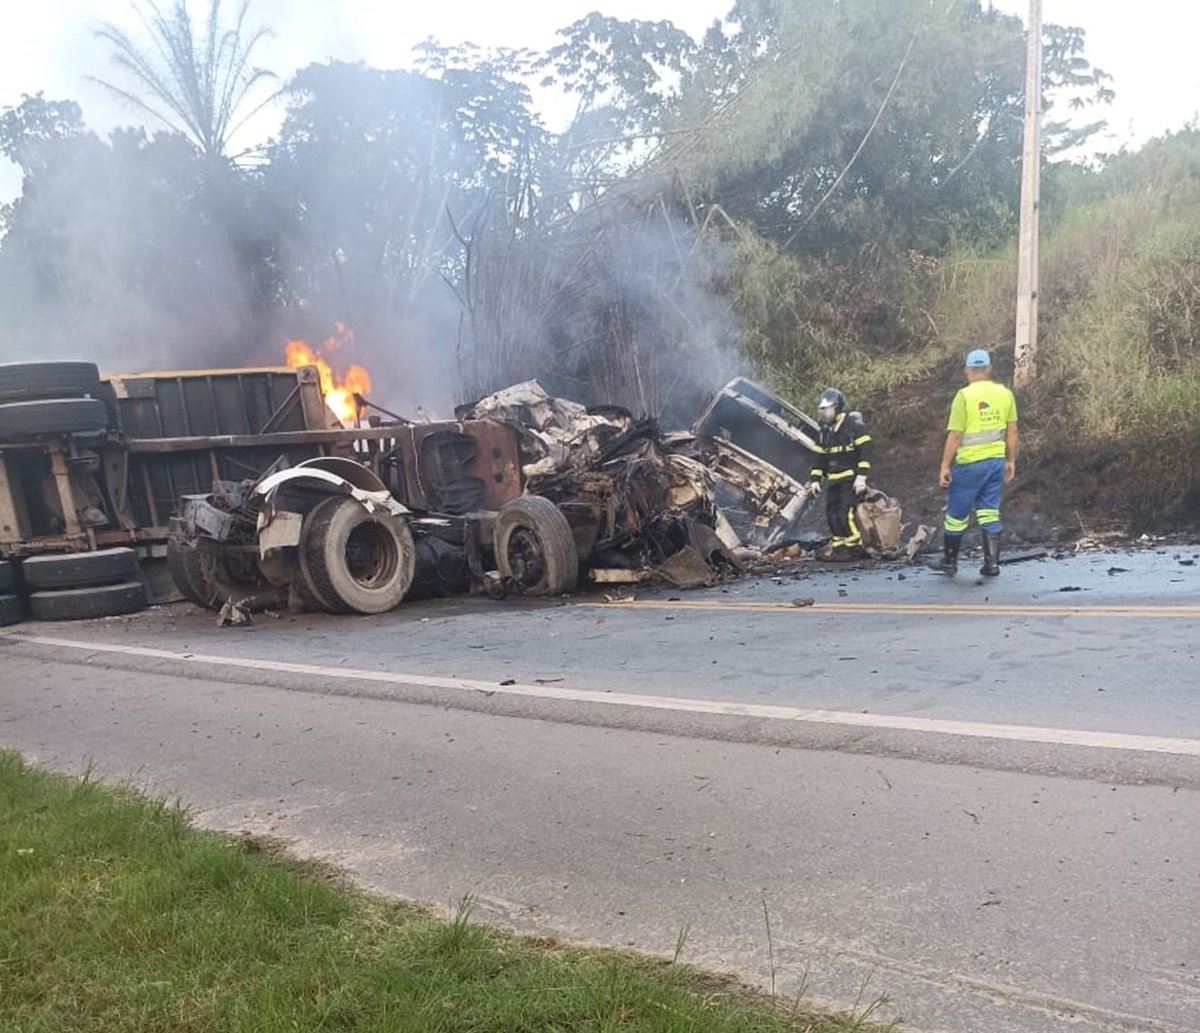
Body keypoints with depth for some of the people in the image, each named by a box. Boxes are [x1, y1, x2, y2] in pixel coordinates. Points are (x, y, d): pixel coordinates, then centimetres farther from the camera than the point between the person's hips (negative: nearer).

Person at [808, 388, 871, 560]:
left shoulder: (854, 426, -10)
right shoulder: (824, 431, 13)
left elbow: (865, 452, -13)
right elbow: (819, 457, 17)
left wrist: (861, 476, -19)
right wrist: (815, 480, 11)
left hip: (850, 479, -8)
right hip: (833, 480, 8)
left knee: (846, 513, -15)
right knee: (832, 514, 6)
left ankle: (854, 547, -7)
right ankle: (838, 547, 14)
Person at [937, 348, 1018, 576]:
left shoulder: (964, 396, -13)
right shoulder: (1005, 394, 2)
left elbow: (955, 435, -14)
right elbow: (1012, 431, 7)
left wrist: (945, 466, -8)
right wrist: (1011, 461, 16)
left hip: (970, 464, -5)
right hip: (996, 461, 5)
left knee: (957, 514, 9)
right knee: (989, 513, 12)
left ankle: (949, 562, 21)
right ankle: (992, 563, 10)